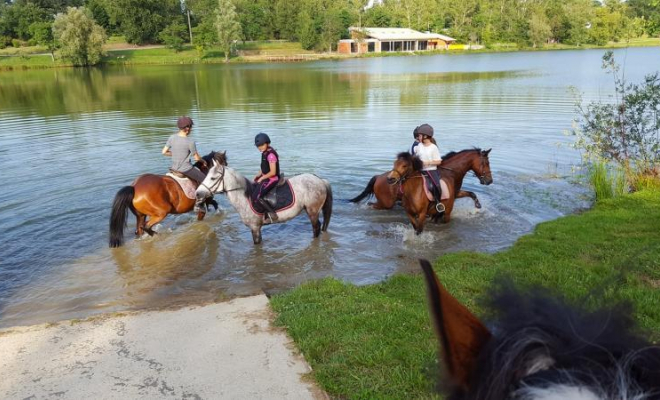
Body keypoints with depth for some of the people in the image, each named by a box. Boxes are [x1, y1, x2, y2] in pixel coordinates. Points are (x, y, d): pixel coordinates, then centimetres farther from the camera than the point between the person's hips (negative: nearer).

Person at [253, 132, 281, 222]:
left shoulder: (271, 155, -22)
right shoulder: (265, 153, 8)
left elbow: (273, 172, -23)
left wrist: (262, 178, -14)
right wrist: (258, 175, 7)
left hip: (272, 179, -11)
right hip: (265, 177, 11)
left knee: (256, 197, -21)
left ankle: (272, 213, -14)